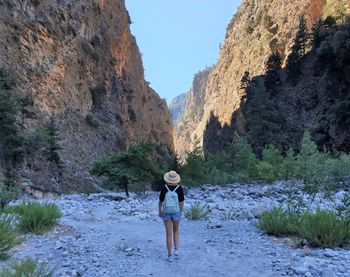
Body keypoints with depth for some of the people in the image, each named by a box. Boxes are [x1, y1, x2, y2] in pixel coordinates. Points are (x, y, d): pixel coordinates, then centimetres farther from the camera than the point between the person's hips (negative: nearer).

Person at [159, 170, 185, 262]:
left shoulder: (164, 188, -13)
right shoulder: (180, 187, -13)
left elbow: (160, 201, -5)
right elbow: (182, 201, -5)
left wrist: (160, 211, 10)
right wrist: (181, 211, 11)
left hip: (166, 212, 0)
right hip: (176, 212, 0)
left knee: (169, 234, 8)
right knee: (176, 230, 24)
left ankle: (169, 256, 10)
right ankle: (176, 250, 9)